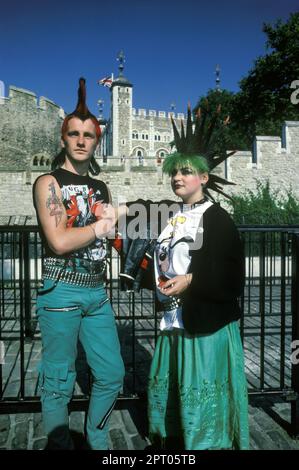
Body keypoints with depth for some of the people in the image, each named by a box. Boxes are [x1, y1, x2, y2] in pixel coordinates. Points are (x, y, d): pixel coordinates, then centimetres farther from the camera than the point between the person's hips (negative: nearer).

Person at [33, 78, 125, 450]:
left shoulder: (100, 188, 15)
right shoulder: (49, 182, -5)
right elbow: (59, 241, -17)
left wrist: (114, 219, 3)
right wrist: (101, 225, -5)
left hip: (97, 291, 7)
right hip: (62, 292, -6)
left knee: (111, 374, 12)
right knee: (59, 383, 5)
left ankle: (96, 443, 33)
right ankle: (60, 445, 26)